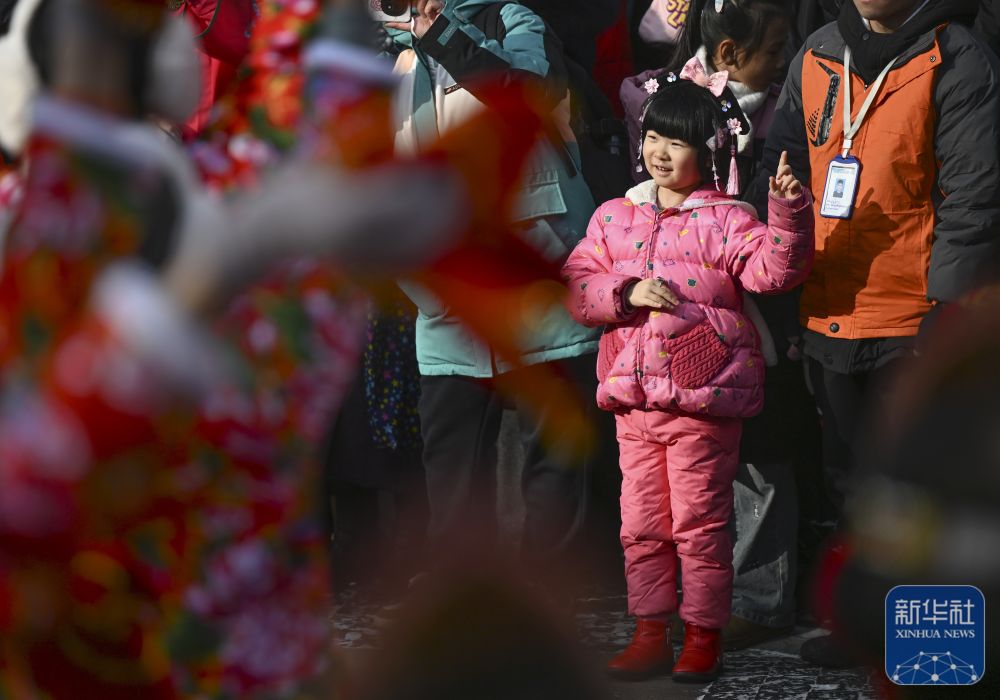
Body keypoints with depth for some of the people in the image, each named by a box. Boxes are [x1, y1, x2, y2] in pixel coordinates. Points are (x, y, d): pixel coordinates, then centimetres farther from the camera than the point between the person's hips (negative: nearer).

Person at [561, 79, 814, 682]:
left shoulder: (725, 220, -1)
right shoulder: (615, 217, 12)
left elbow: (774, 269, -15)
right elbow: (577, 284, 6)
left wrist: (789, 213, -29)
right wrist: (626, 293, -11)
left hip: (703, 400, -5)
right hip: (633, 399, 5)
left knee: (699, 522, 0)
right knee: (641, 523, 10)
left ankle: (704, 637, 12)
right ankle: (651, 634, 20)